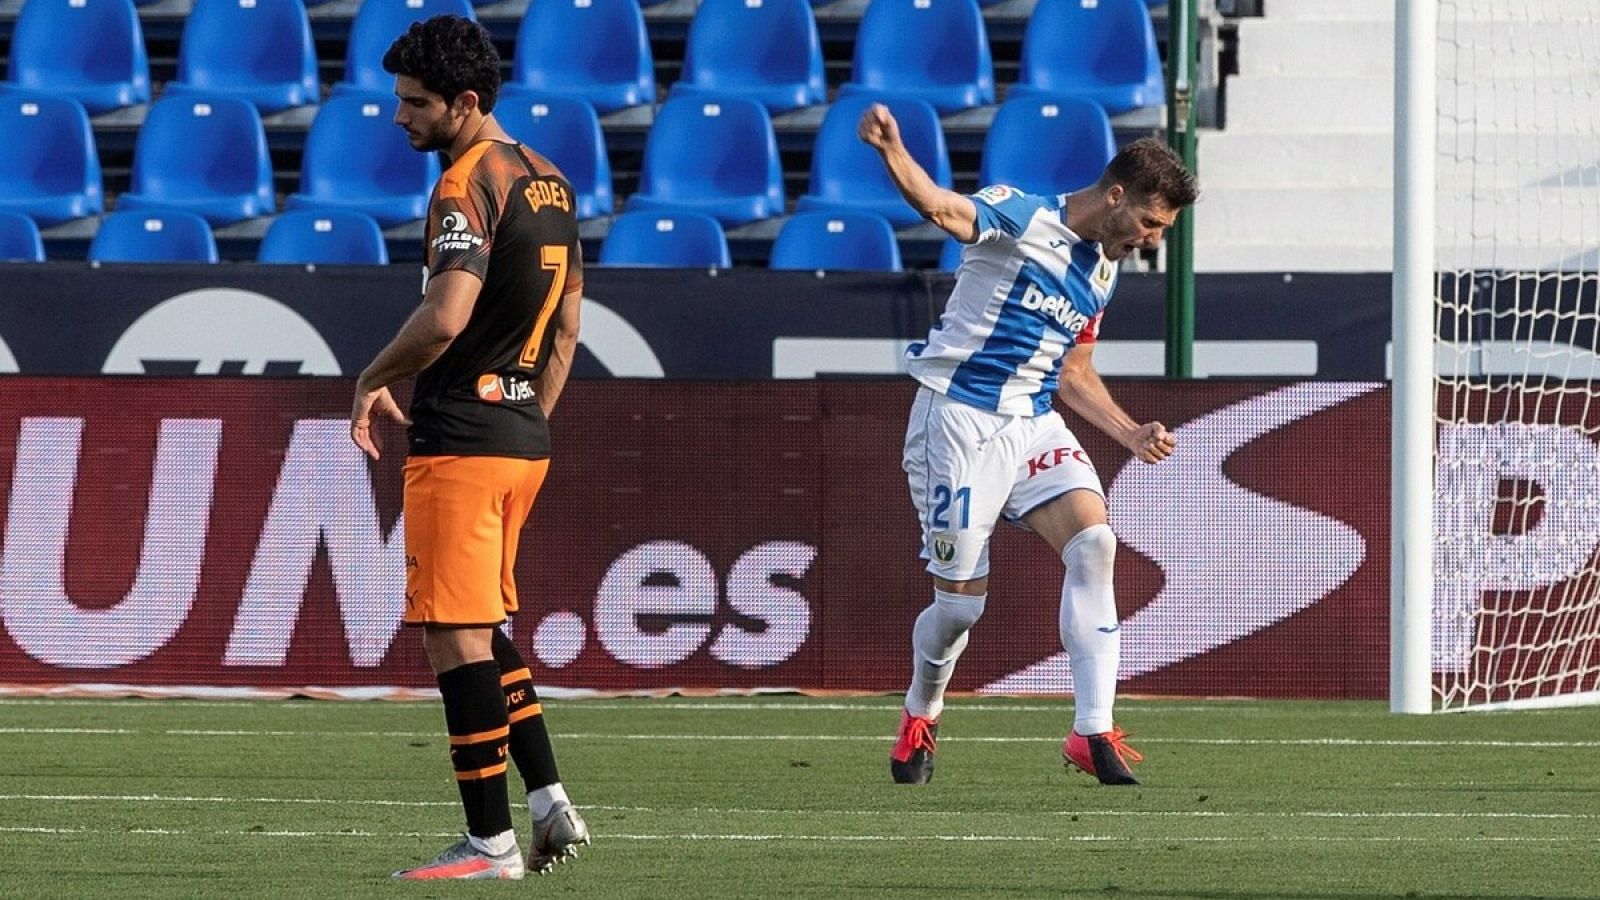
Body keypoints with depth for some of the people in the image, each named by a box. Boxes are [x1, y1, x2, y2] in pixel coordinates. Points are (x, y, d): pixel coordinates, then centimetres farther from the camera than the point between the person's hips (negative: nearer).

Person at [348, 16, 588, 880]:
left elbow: (444, 318, -27)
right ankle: (550, 801, 14)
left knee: (455, 635, -5)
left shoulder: (467, 186, -15)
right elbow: (565, 327, 20)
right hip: (524, 437, 9)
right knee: (479, 627, 19)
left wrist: (372, 381, -10)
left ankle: (491, 841, -4)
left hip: (461, 439, -9)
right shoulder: (548, 183, 14)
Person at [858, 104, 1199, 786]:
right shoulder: (1019, 217, -10)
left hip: (1034, 424, 6)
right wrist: (892, 152, -50)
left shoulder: (1102, 275, 13)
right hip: (958, 419, -6)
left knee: (1093, 543, -18)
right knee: (960, 603, -2)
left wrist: (1130, 434, 11)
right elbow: (941, 207, -29)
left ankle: (1093, 732, -18)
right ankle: (920, 717, 30)